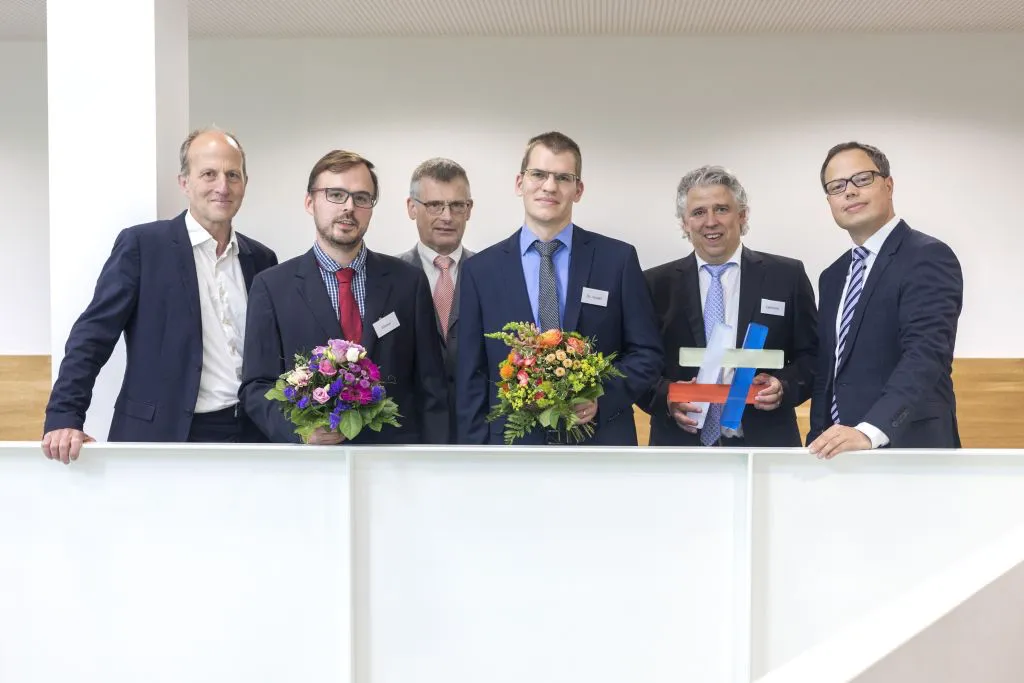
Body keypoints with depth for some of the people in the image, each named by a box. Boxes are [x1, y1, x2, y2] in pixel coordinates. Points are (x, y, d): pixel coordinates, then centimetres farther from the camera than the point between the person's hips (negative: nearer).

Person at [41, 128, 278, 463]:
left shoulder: (261, 259, 10)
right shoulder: (141, 244, -2)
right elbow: (93, 335, -6)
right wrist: (64, 417, -16)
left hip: (246, 437, 4)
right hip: (161, 437, -3)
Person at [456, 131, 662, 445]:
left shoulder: (618, 259, 0)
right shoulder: (480, 270, 2)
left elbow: (647, 354, 2)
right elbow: (471, 379, 2)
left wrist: (603, 396, -15)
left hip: (601, 449, 0)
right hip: (514, 451, 1)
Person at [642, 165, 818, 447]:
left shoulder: (787, 276, 1)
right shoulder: (657, 284, 3)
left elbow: (812, 356, 5)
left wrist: (784, 386, -13)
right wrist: (666, 396, -14)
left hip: (763, 449, 0)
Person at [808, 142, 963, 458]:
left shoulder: (928, 257, -11)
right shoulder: (833, 277, 13)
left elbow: (925, 354, -24)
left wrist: (869, 431, -37)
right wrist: (819, 444, 3)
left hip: (907, 452, -7)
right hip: (840, 453, 7)